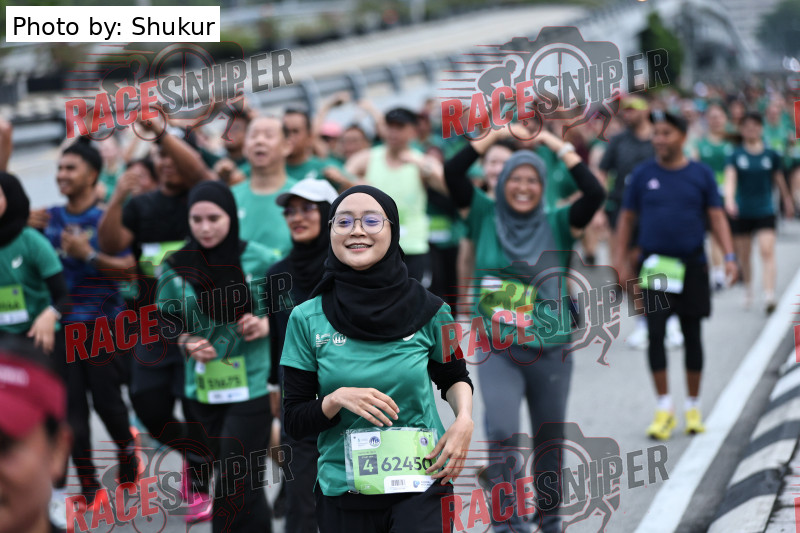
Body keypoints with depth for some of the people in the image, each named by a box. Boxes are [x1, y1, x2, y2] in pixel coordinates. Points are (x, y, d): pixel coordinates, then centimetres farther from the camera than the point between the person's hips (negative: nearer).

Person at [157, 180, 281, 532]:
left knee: (235, 486, -6)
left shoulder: (258, 259, -6)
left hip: (250, 385, -3)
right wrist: (188, 343, -9)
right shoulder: (177, 267, 0)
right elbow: (167, 321, 9)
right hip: (203, 388, 3)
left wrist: (266, 325, -14)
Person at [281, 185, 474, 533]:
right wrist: (338, 399, -19)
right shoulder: (307, 320, -3)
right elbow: (294, 422, 0)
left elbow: (454, 377, 16)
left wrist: (464, 419, -4)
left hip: (418, 483, -1)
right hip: (342, 490, 1)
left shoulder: (428, 312, -2)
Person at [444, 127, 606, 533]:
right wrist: (495, 134, -8)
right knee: (502, 432, -19)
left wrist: (558, 145, -11)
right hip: (497, 350, -1)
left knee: (549, 440, 13)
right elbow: (453, 173, -8)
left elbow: (595, 193, -14)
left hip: (550, 350, 1)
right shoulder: (485, 217, 2)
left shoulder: (556, 225, 0)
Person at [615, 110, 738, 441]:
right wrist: (620, 257, 1)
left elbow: (717, 216, 2)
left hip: (692, 265, 0)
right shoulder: (643, 174, 2)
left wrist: (729, 256, -9)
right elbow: (627, 217, 7)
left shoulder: (701, 175, 2)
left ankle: (693, 408, 21)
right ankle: (664, 408, 1)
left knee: (692, 336, 8)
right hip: (655, 265, 0)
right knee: (655, 334, -7)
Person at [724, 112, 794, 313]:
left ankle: (769, 296, -21)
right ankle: (748, 289, 34)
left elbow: (780, 180, 14)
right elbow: (730, 178, -15)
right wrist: (729, 200, -32)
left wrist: (788, 202, 23)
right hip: (741, 212, 1)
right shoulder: (736, 155, -1)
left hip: (765, 212, -1)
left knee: (767, 251, -15)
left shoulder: (771, 155, 2)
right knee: (743, 255, 11)